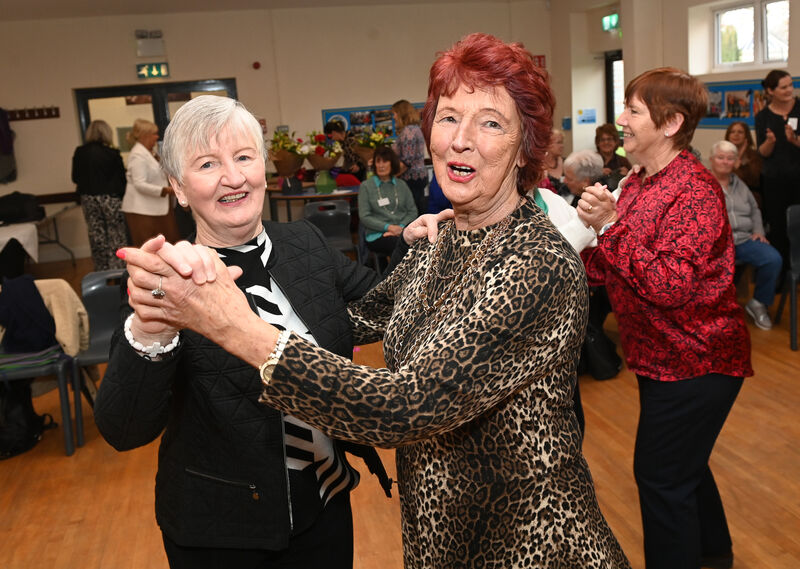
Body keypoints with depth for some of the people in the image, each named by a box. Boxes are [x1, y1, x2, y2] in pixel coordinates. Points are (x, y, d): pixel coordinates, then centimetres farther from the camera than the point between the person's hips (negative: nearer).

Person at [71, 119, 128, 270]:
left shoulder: (79, 153, -1)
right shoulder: (112, 154, -11)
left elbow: (75, 177, 7)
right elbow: (122, 178, -6)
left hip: (88, 199, 4)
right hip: (110, 199, -4)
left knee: (97, 237, 11)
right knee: (116, 237, 3)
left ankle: (102, 271, 18)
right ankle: (118, 269, 4)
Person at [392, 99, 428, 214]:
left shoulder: (408, 131, -15)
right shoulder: (415, 128, 16)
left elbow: (407, 160, -21)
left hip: (411, 179, -10)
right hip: (420, 175, 10)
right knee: (421, 210, 11)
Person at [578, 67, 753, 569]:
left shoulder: (695, 190, -21)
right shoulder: (638, 182, 8)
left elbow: (671, 285, -30)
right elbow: (611, 272, 7)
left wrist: (609, 226, -32)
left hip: (695, 364, -10)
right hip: (663, 357, 10)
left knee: (662, 476, -2)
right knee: (684, 465, 25)